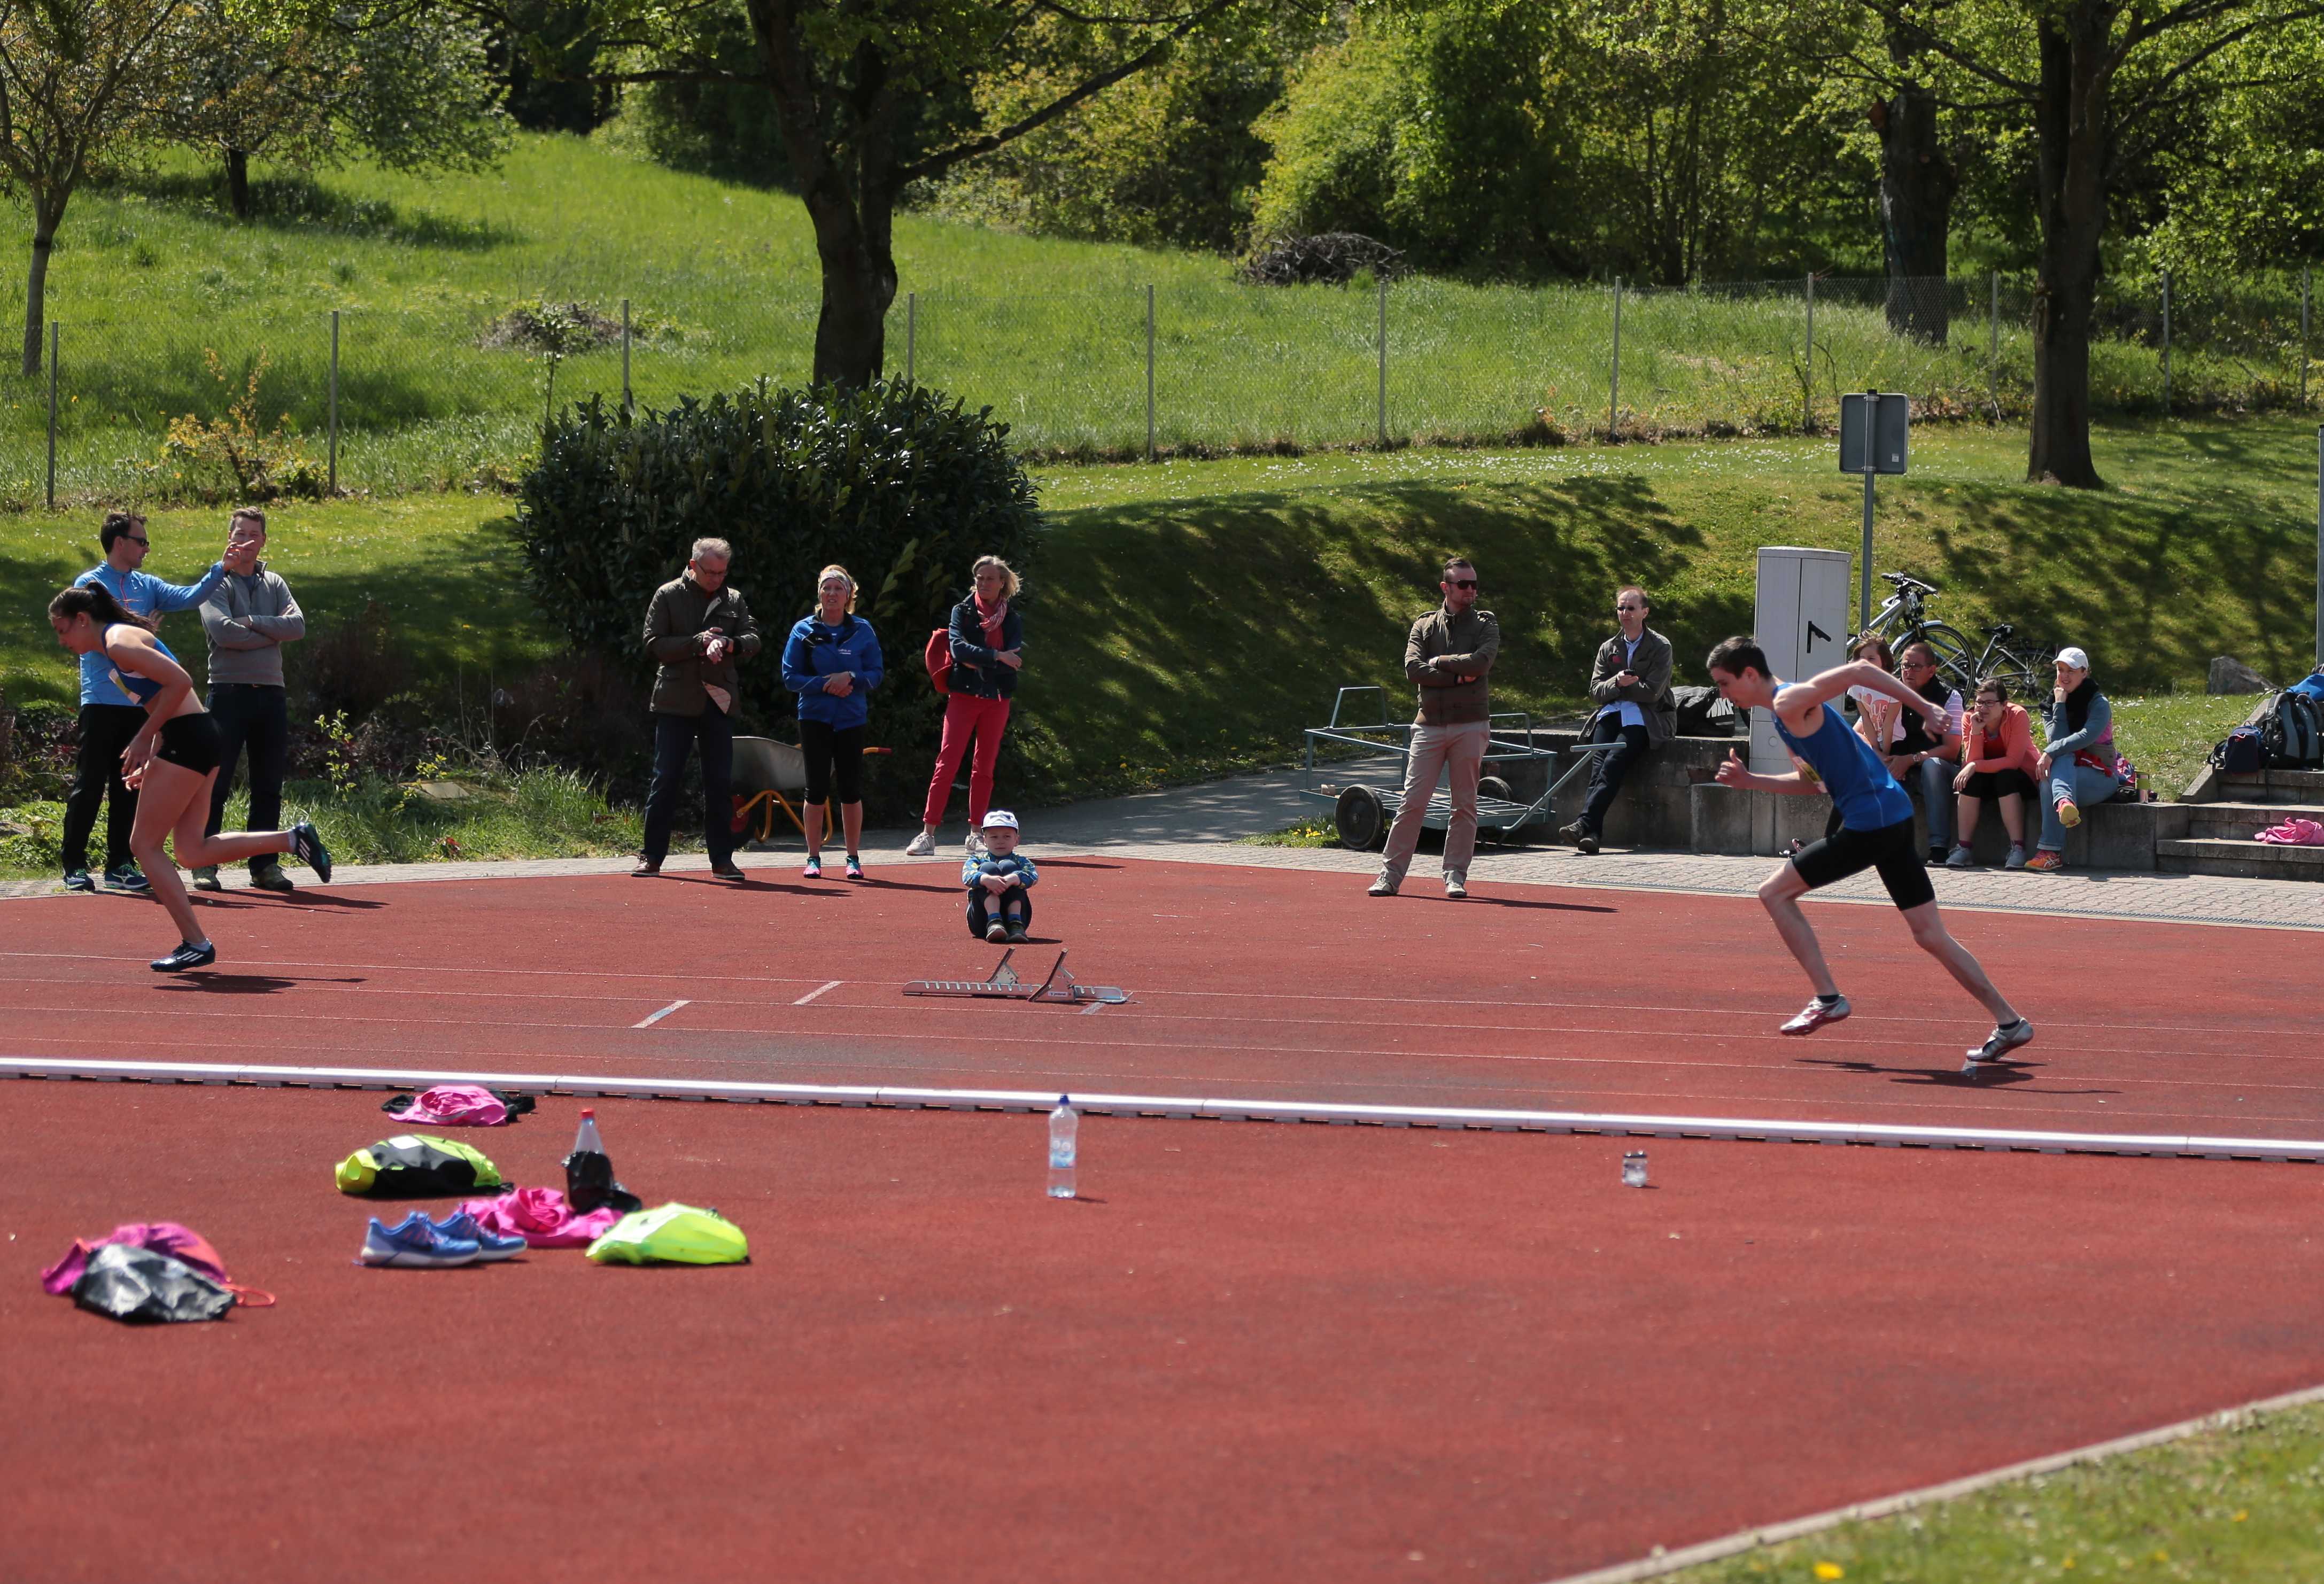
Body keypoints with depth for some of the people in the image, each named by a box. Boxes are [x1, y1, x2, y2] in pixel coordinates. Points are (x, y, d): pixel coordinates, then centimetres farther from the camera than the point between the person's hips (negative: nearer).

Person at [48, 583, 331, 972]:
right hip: (198, 736, 10)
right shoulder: (113, 646, 19)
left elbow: (180, 682, -22)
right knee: (192, 851, 9)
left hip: (187, 740, -10)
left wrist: (144, 738, -16)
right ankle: (294, 840, 8)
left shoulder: (119, 644, -11)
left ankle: (195, 944, -2)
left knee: (145, 845, -3)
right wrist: (150, 762, 16)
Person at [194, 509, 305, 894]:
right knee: (216, 783, -5)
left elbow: (298, 626, -1)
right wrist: (272, 633, -6)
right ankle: (204, 864, -2)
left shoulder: (274, 584, 16)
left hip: (271, 693, 5)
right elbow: (222, 631, -15)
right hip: (229, 690, -5)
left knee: (269, 786, 6)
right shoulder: (218, 583, 2)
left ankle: (265, 865, 11)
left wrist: (252, 623, -11)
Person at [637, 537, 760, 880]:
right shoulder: (668, 596, 3)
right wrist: (697, 643, -15)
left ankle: (722, 859, 8)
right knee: (666, 778, -3)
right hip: (676, 703, -3)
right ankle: (652, 856, 3)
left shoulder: (734, 600, 12)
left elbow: (753, 640, 4)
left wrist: (728, 644, -18)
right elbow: (654, 644, -4)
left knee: (720, 782, 4)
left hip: (719, 703, 3)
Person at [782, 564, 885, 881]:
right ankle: (814, 858, 7)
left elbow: (876, 673, 3)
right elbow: (791, 677, -2)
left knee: (852, 789, 2)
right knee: (817, 789, 0)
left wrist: (850, 678, -16)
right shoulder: (804, 631, 1)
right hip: (815, 719, -1)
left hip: (851, 720, 1)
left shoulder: (862, 631, 4)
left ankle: (853, 858, 10)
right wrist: (825, 685, -15)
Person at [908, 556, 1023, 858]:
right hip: (964, 696, -2)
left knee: (985, 766, 5)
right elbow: (959, 648, -13)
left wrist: (978, 661, -14)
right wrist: (996, 657, -20)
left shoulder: (1012, 620, 8)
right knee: (947, 762, -9)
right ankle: (928, 833, -11)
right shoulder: (963, 612, 3)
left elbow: (1016, 659, -7)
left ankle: (976, 833, 12)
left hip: (997, 700, 2)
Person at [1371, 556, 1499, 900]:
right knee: (1413, 801, -4)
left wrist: (1439, 662, -3)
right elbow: (1413, 669, -6)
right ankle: (1391, 874, -1)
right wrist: (1458, 677, -11)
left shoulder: (1485, 624, 7)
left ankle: (1455, 875, 8)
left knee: (1465, 804, 2)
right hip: (1430, 725, 0)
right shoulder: (1424, 626, 10)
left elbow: (1481, 662, -12)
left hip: (1470, 726, 0)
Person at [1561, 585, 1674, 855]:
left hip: (1644, 718, -4)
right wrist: (1618, 683, -9)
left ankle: (1585, 823, -40)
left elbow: (1652, 692, -6)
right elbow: (1595, 692, 11)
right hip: (1612, 715, 4)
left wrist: (1621, 686, 0)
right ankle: (1592, 832, -36)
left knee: (1614, 762, -28)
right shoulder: (1609, 648, 20)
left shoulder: (1660, 647, 4)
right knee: (1598, 762, -24)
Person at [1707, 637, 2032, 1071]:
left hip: (1870, 822, -10)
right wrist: (1750, 781, 16)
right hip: (1895, 818, 10)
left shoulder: (1790, 702, -11)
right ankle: (2009, 1022, 10)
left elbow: (1859, 670, -19)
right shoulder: (1784, 713, 18)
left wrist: (1924, 707, -21)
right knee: (1930, 935, 11)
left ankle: (1827, 999, 1)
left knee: (1775, 892, 0)